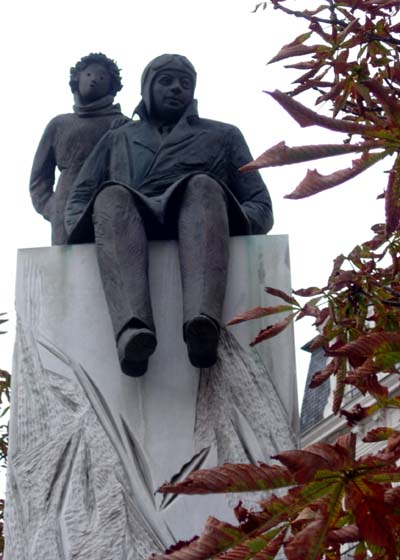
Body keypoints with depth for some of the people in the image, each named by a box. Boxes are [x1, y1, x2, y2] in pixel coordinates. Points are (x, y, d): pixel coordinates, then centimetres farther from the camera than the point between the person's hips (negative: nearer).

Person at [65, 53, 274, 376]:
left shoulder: (223, 136, 30)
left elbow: (261, 208, 20)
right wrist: (91, 231, -2)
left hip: (190, 232, 0)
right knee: (113, 195, -33)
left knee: (202, 186, -34)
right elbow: (78, 204, 23)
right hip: (132, 229, 1)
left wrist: (228, 222, -5)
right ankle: (132, 331, -59)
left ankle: (202, 325, -60)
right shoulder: (118, 140, 33)